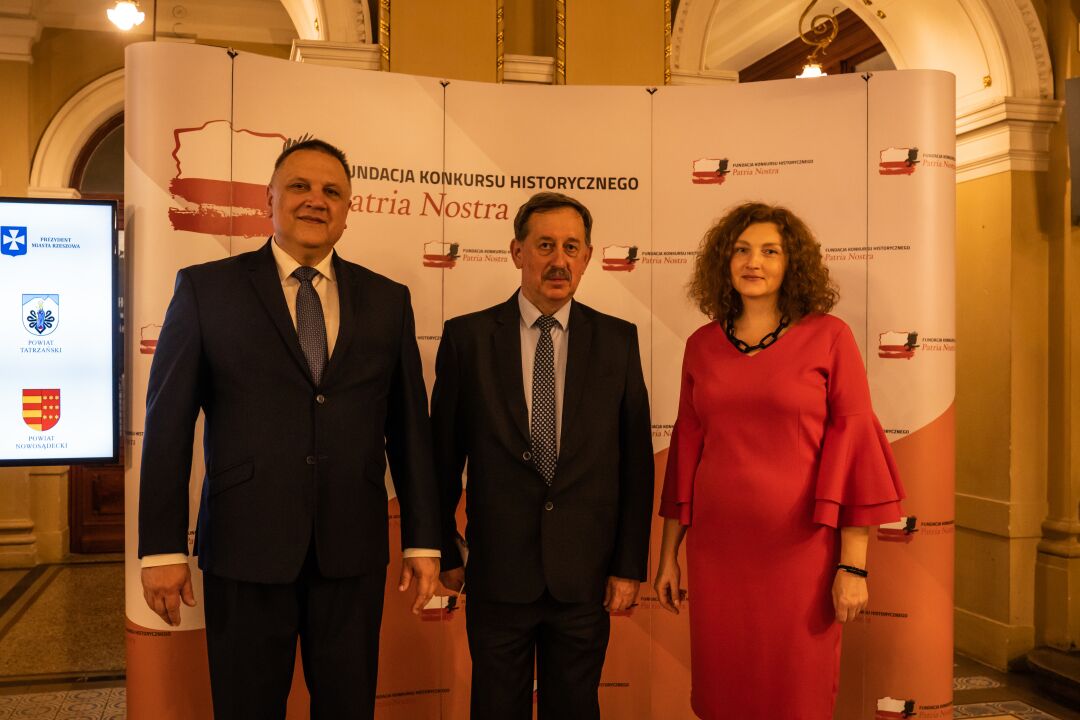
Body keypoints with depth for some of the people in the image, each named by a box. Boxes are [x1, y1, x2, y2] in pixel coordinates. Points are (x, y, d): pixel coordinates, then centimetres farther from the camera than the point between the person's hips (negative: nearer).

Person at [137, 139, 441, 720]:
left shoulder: (388, 300, 7)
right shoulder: (205, 289, 0)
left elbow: (410, 426, 6)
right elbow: (167, 423, -1)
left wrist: (423, 540, 5)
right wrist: (161, 547, -4)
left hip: (353, 552, 2)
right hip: (245, 548, -2)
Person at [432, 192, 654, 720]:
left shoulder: (618, 340, -1)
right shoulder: (466, 337, -4)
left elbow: (635, 459, 1)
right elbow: (443, 455, 2)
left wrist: (630, 564, 0)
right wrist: (445, 553, 6)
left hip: (586, 575, 1)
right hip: (498, 572, -1)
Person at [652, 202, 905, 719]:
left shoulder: (828, 337, -3)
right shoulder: (702, 345, 6)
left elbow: (852, 444, -6)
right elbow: (686, 446, 9)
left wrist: (853, 565, -9)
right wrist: (668, 553, 10)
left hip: (800, 548, -3)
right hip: (716, 549, 3)